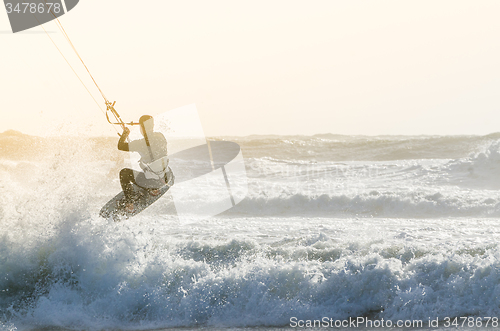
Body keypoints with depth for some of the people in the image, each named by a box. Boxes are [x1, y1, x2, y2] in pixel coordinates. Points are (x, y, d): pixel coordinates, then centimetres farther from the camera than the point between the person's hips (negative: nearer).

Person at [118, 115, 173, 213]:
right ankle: (154, 189, 38)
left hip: (152, 181, -5)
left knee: (124, 173, 14)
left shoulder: (141, 144, -22)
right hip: (166, 178, 5)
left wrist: (125, 133, 10)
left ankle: (130, 202, 15)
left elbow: (120, 146, -9)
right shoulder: (161, 137, -7)